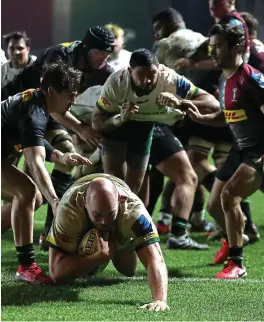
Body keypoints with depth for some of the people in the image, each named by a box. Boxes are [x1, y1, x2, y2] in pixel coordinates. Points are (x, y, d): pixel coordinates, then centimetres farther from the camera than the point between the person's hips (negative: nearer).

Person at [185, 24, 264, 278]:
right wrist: (201, 118, 6)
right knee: (216, 202, 14)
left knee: (229, 195, -25)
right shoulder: (224, 80, 8)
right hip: (241, 148, 9)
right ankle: (233, 243, 46)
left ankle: (236, 263, -18)